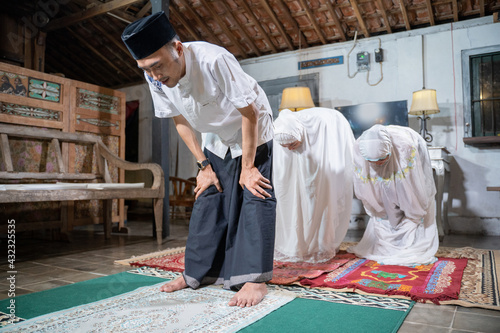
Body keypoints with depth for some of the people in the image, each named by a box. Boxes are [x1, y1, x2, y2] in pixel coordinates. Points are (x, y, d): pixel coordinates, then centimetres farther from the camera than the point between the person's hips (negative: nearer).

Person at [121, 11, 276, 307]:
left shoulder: (214, 60, -36)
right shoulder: (155, 78, -18)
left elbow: (249, 114, -28)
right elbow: (181, 121, -3)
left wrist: (247, 167, -21)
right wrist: (204, 166, -4)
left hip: (252, 134, -5)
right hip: (216, 141, 5)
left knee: (255, 196, -13)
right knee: (208, 200, 4)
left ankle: (255, 278, -5)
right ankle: (197, 273, 16)